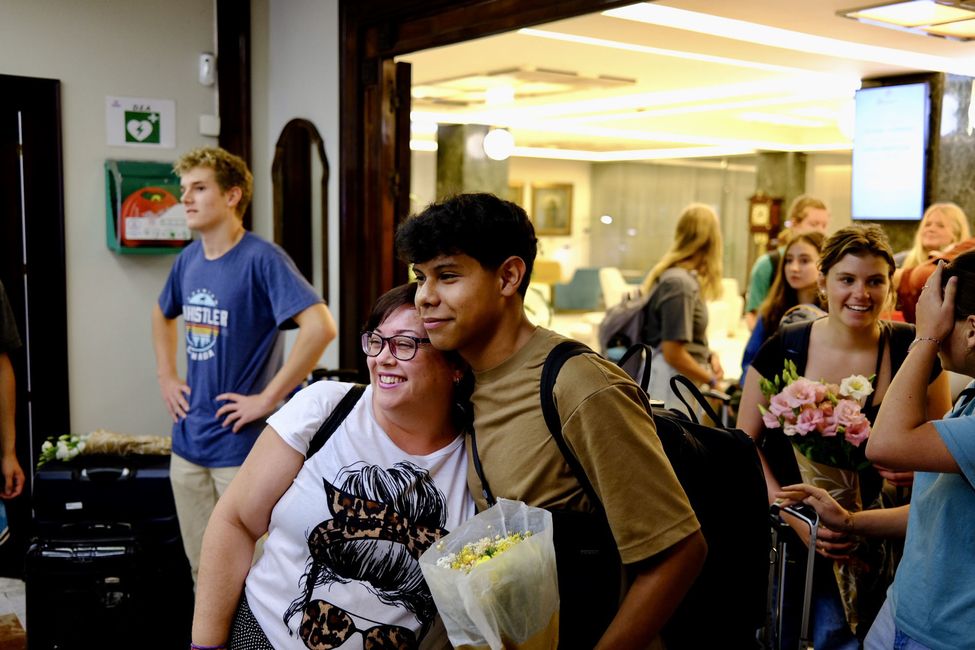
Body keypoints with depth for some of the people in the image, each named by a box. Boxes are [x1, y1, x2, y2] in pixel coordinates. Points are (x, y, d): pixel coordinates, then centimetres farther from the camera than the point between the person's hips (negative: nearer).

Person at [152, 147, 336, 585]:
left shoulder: (261, 259, -15)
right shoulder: (189, 259, 8)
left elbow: (320, 326, -27)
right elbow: (163, 315, 29)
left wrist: (268, 398, -23)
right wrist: (166, 377, 16)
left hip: (242, 446, -7)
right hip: (189, 441, 7)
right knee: (201, 567, 18)